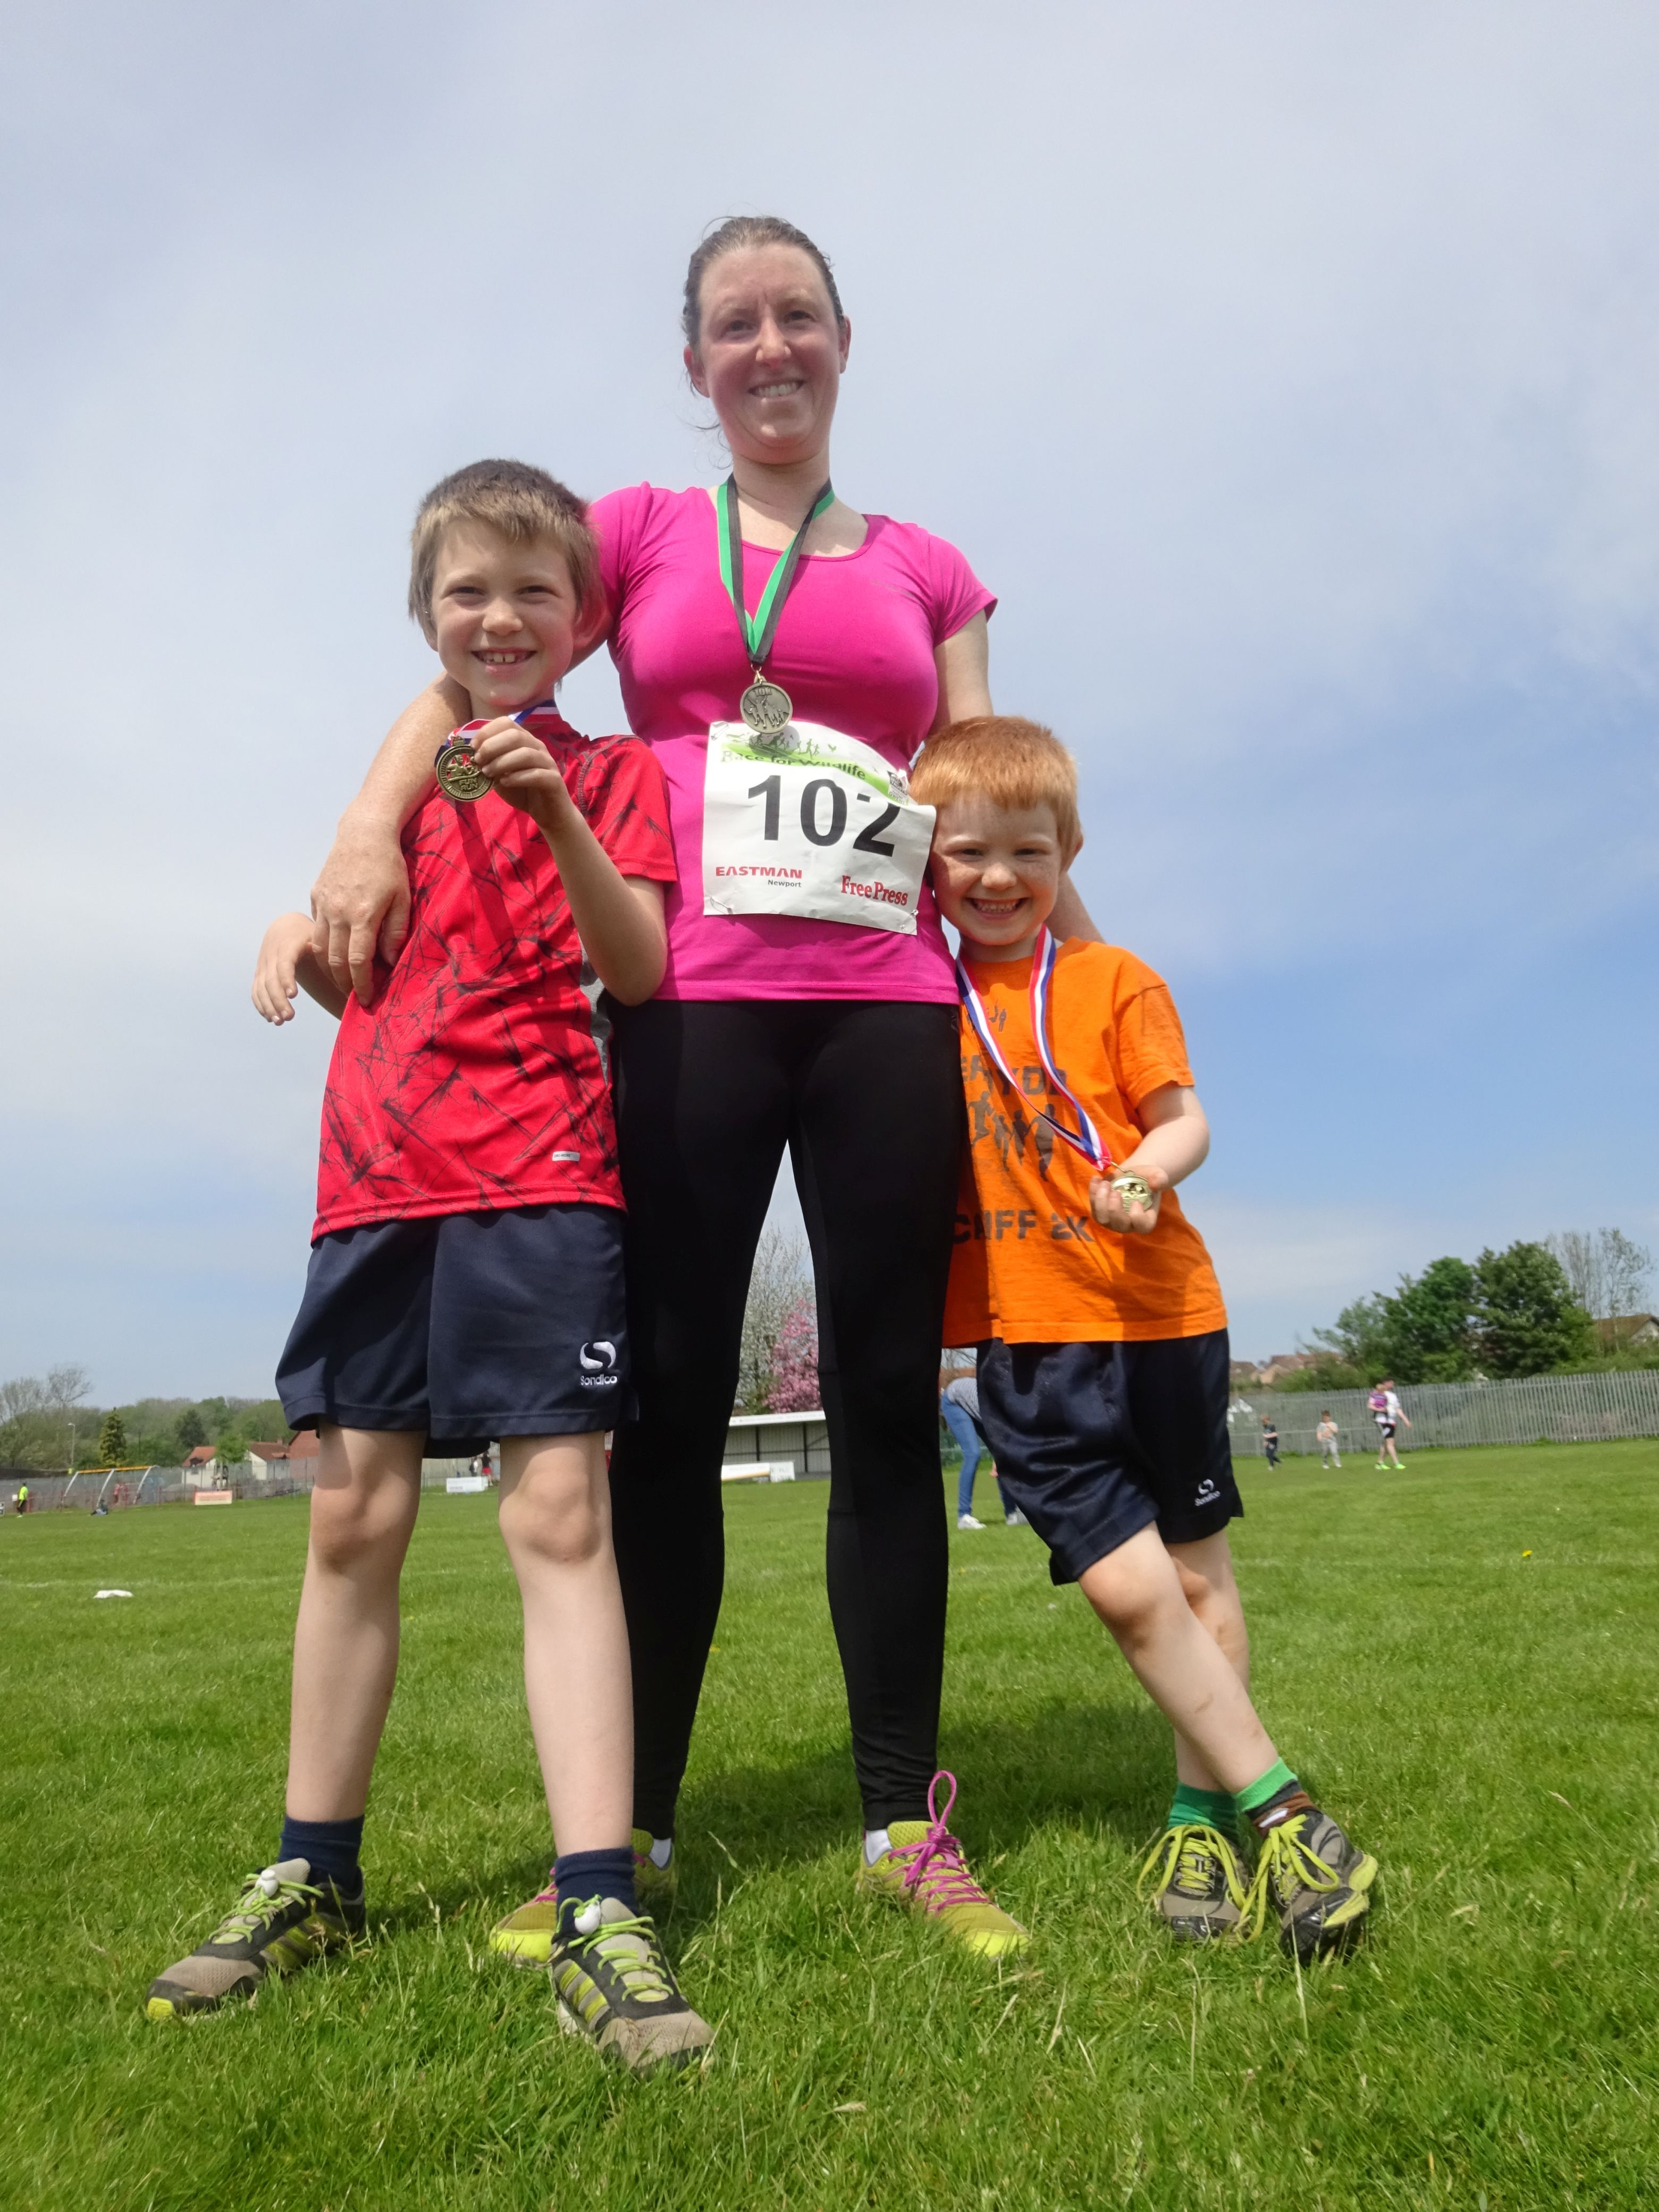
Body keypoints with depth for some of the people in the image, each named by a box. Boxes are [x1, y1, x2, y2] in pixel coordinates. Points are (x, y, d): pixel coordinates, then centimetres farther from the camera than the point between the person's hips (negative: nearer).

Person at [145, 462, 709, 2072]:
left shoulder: (610, 772, 7)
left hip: (540, 1173, -4)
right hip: (377, 1174, 5)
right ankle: (310, 1879, 24)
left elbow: (638, 971, -7)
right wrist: (302, 932, 3)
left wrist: (557, 812, -19)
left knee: (560, 1517, -9)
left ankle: (598, 1911, -3)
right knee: (353, 1519, 9)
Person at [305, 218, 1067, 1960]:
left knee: (888, 1406, 1)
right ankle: (628, 1827, 12)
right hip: (687, 1007, -1)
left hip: (888, 1010, 2)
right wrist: (370, 825, -13)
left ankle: (905, 1824, 13)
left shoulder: (926, 568, 21)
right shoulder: (641, 530, 18)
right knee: (667, 1409, -1)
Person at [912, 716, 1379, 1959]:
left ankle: (1203, 1810, 28)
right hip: (1024, 1345, 1)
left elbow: (1185, 1118, -4)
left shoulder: (1113, 980, 0)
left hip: (1158, 1316, 0)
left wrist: (1149, 1170, -23)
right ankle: (1277, 1803, 13)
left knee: (1198, 1573, 10)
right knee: (1130, 1588, -5)